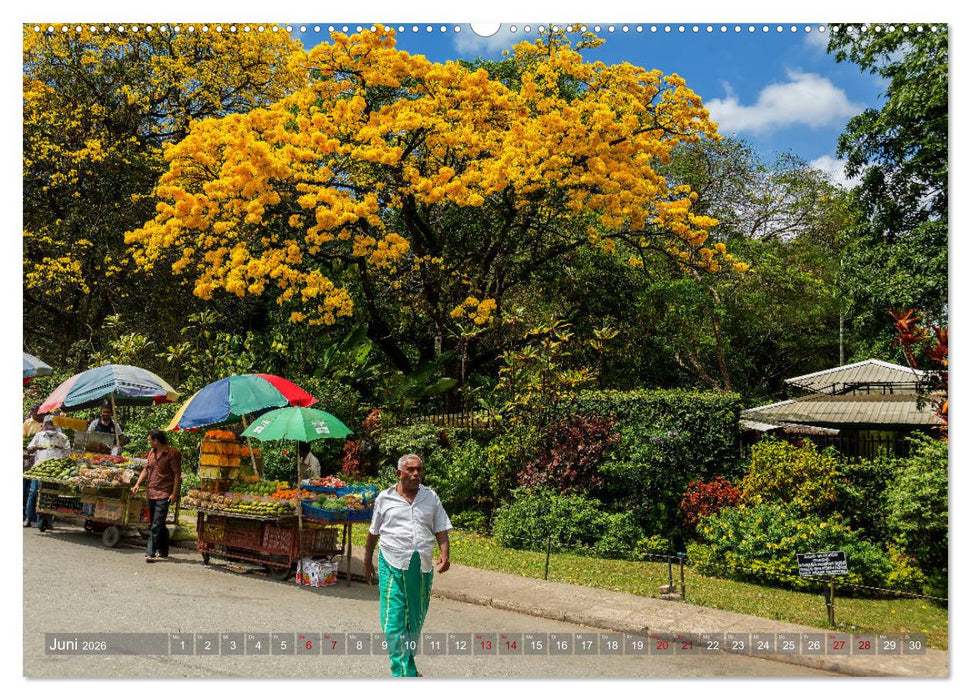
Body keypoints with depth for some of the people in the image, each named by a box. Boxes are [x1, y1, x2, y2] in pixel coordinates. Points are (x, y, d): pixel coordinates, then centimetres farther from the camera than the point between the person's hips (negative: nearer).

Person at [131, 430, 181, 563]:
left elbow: (177, 474, -11)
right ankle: (163, 552, 23)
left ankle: (150, 553, -10)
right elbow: (146, 469, 20)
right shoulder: (152, 452, 13)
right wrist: (138, 484, 6)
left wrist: (174, 493, -15)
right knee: (157, 524, 14)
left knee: (157, 525, -10)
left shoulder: (172, 453, -10)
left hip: (164, 494, -8)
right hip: (151, 493, 8)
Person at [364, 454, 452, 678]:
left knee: (415, 620, 13)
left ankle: (407, 662, 31)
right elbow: (373, 533, 13)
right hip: (392, 566, -2)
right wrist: (367, 562, 18)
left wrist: (444, 554, -8)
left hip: (422, 567, 2)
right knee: (393, 620, -9)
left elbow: (441, 529, 8)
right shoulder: (384, 498, 4)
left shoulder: (431, 497, 8)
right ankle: (405, 673, -6)